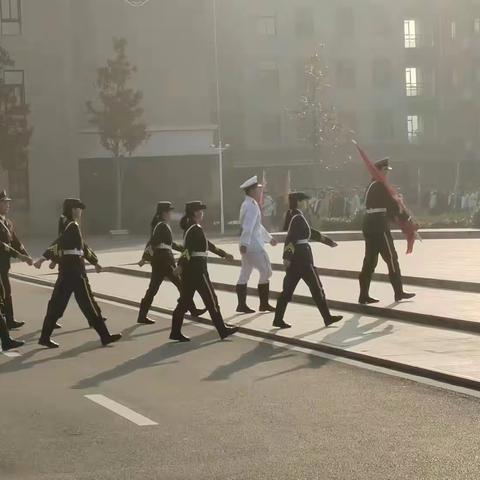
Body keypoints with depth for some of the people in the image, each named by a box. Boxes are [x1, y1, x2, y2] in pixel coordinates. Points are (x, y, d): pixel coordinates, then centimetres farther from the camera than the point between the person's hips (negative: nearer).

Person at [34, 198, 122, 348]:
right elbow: (58, 243, -25)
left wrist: (94, 261, 35)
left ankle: (45, 337, 9)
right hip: (74, 268, -10)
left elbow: (82, 246, 27)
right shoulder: (72, 226, -13)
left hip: (66, 268, 10)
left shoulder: (72, 226, 17)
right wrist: (44, 258, -34)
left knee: (57, 303, 8)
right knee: (88, 302, -4)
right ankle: (105, 336, 2)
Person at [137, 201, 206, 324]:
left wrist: (182, 249, 32)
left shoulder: (159, 225, 17)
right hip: (163, 260, -10)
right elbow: (153, 242, -22)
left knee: (153, 289, 7)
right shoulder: (162, 226, -14)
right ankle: (193, 310, 10)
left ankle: (142, 316, 4)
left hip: (158, 260, 10)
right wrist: (145, 258, -27)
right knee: (181, 284, 2)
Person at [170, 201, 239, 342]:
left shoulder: (190, 228, 17)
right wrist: (181, 265, -38)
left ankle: (176, 332, 7)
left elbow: (207, 245, 26)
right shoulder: (195, 230, -14)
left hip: (189, 269, 10)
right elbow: (188, 248, -27)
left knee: (185, 301, 9)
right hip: (197, 269, -10)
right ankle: (222, 330, 6)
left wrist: (224, 254, 32)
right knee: (211, 299, -1)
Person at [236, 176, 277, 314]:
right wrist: (244, 243, -30)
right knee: (266, 271, -2)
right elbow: (248, 226, -24)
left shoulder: (247, 204, 17)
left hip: (248, 245, 10)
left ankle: (241, 305, 8)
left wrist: (269, 238, 34)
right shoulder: (252, 205, -15)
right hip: (254, 245, -10)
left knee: (245, 274, 8)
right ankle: (264, 304, 2)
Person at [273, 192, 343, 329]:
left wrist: (328, 241, 30)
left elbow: (311, 232, 26)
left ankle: (278, 319, 4)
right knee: (316, 287, -1)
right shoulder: (297, 218, -13)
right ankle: (327, 318, 5)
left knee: (288, 289, 7)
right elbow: (290, 238, -22)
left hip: (294, 257, 9)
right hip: (301, 257, -9)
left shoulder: (295, 216, 17)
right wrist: (287, 257, -28)